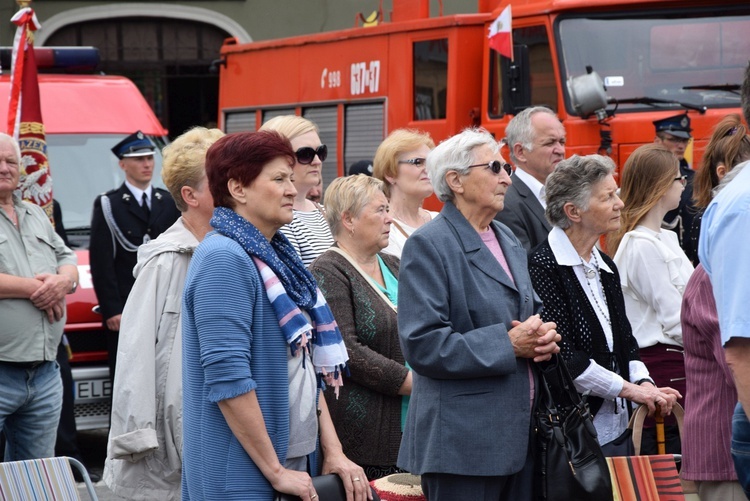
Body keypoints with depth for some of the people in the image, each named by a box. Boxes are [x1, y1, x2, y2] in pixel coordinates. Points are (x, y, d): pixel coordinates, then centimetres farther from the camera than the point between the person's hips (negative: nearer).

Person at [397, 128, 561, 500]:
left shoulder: (509, 241, 17)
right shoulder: (429, 245, -9)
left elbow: (530, 311, 26)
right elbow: (422, 345, -18)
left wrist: (543, 337, 1)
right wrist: (508, 345, -17)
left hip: (518, 435, 8)